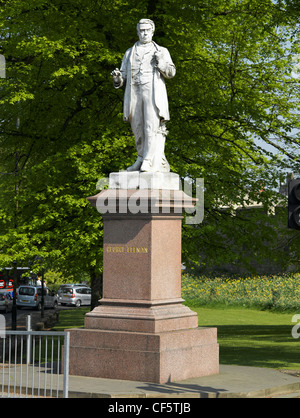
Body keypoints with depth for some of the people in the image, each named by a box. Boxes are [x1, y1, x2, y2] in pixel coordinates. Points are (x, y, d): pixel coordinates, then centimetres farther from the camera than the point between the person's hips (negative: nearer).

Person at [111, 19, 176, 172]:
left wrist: (160, 62, -10)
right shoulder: (130, 53, 23)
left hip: (153, 92, -3)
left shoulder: (162, 51, 16)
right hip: (134, 92, 3)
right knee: (138, 129, 0)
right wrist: (117, 77, -5)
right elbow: (123, 76, 19)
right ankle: (141, 160, 6)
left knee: (153, 127, -17)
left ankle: (150, 162, -24)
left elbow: (171, 73, 8)